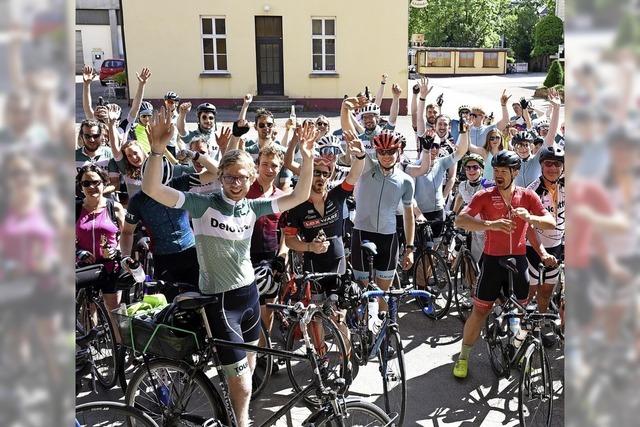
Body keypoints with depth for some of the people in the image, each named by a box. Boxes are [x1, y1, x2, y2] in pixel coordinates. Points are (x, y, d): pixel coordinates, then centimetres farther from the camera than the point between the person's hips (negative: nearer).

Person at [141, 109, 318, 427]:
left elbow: (299, 196, -2)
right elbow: (152, 190, -24)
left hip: (249, 292, 6)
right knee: (240, 380, -5)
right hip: (218, 299, -5)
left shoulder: (253, 207, 0)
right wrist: (157, 150, -38)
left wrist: (307, 158, -15)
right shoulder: (202, 204, -13)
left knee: (249, 363, 23)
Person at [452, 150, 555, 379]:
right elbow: (460, 220, -21)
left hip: (518, 259, 3)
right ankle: (463, 356, 15)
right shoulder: (485, 196, -7)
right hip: (493, 260, -2)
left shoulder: (527, 196, 0)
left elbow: (551, 223, -4)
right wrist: (490, 224, -36)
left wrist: (529, 217, -25)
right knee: (480, 309, 1)